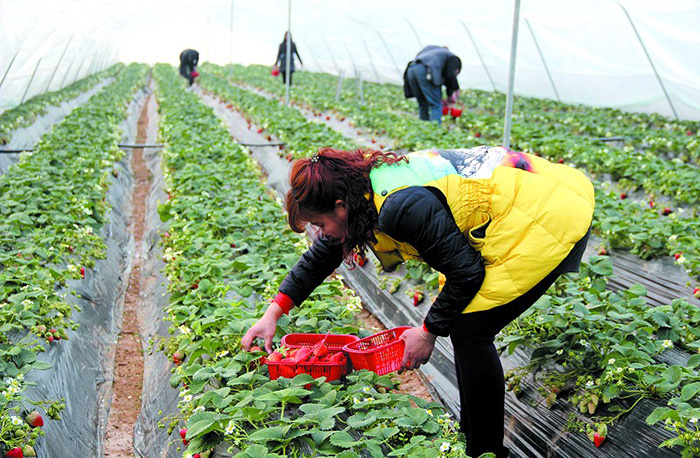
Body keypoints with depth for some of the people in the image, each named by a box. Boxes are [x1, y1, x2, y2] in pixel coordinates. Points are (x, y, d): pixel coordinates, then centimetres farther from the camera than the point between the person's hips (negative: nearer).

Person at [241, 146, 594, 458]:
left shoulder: (404, 206, -28)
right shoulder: (366, 186, 3)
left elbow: (466, 272, -20)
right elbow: (319, 257, 16)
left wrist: (429, 331, -7)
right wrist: (273, 313, 14)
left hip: (547, 222, -10)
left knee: (468, 331, -9)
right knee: (460, 319, 13)